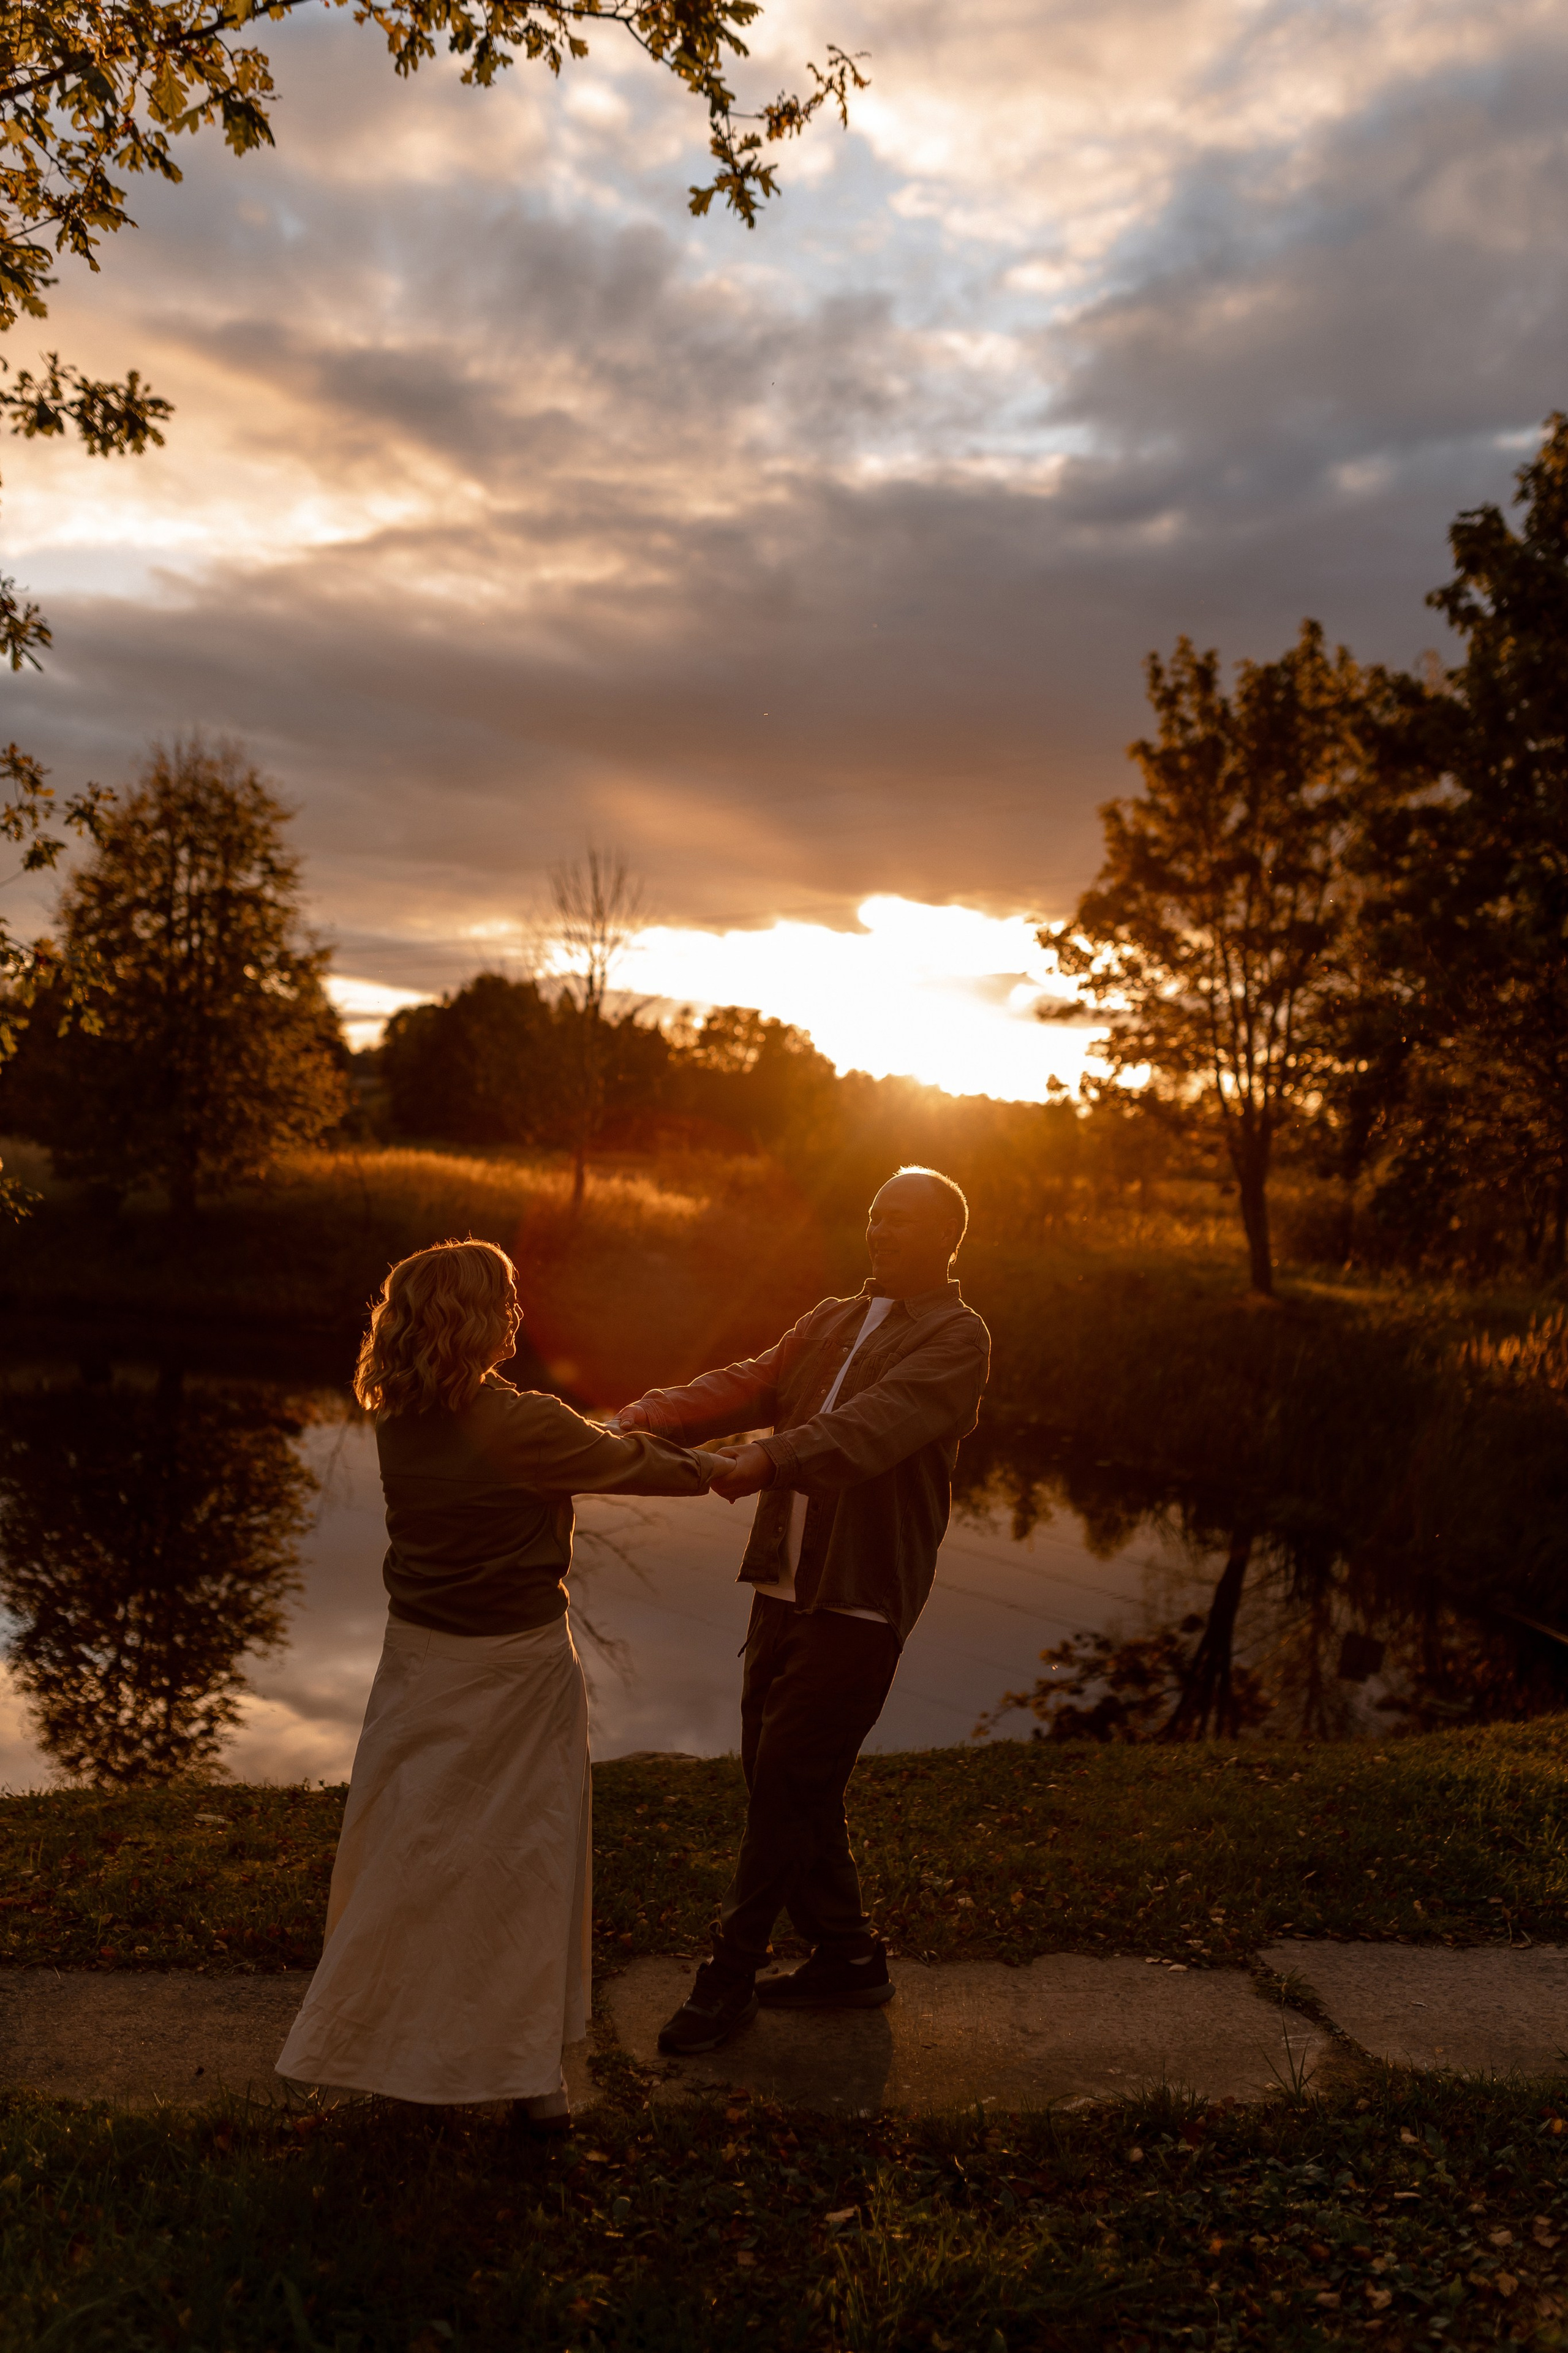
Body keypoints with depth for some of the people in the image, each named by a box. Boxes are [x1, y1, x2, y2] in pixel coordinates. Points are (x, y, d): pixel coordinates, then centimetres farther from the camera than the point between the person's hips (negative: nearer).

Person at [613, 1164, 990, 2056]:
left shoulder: (957, 1335, -7)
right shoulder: (832, 1319, 17)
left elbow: (881, 1420, -24)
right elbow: (749, 1385, 4)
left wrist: (774, 1457, -39)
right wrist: (645, 1418, -12)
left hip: (863, 1598, -7)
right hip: (785, 1583, 7)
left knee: (787, 1779, -4)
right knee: (789, 1779, 13)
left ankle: (731, 1975, 11)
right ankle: (848, 1956, 29)